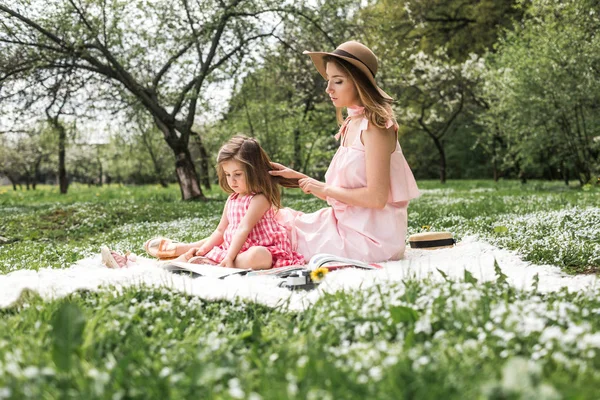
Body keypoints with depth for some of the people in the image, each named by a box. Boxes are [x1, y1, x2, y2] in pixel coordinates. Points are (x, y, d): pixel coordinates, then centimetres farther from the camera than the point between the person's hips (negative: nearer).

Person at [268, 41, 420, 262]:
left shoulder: (375, 126, -15)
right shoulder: (350, 125, 12)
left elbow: (376, 197, -21)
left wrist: (324, 189, -11)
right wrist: (296, 176, 7)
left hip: (370, 236, -9)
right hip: (347, 224, 9)